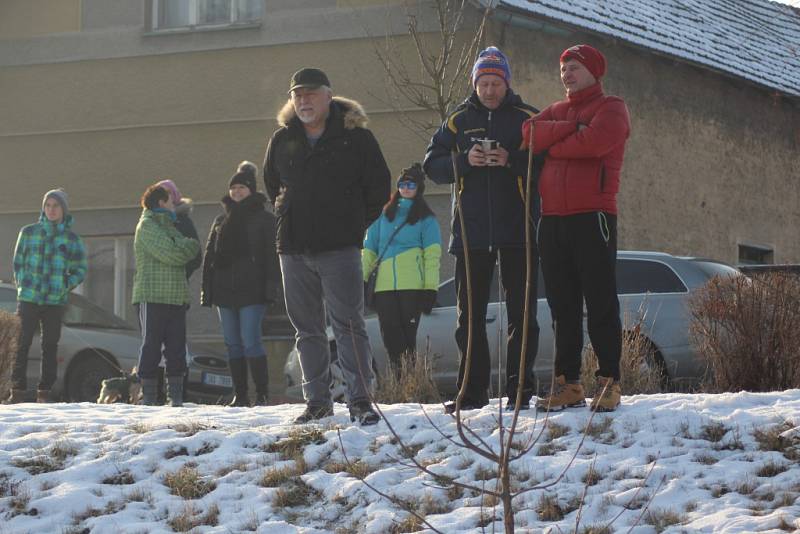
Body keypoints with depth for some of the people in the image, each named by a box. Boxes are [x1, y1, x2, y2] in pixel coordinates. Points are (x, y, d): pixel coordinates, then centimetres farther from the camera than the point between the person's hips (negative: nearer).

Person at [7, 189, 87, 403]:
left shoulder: (72, 239, 6)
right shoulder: (29, 232, 6)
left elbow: (80, 269, 9)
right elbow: (18, 263, 12)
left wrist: (65, 286, -5)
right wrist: (23, 284, -1)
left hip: (56, 302, 0)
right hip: (28, 299, 0)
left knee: (50, 347, 2)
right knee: (22, 345, -4)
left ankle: (44, 392, 7)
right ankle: (17, 391, -1)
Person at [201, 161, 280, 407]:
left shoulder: (263, 219, 4)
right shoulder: (221, 221, 19)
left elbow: (272, 255, -2)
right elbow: (209, 256, 18)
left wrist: (271, 285, -13)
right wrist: (207, 289, 10)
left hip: (251, 289, -6)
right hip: (224, 290, 6)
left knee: (250, 341, -12)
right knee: (233, 343, 5)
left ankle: (262, 394, -8)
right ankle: (240, 395, 9)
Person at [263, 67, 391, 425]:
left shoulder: (355, 136, 0)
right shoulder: (282, 140, 11)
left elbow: (379, 186, 4)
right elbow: (271, 184, 28)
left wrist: (356, 224, 2)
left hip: (340, 248, -4)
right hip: (293, 248, 4)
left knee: (348, 324, -9)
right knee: (307, 329, 7)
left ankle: (360, 399, -9)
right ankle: (317, 401, 13)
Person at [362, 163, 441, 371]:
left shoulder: (425, 218, 9)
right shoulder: (384, 216, 20)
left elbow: (432, 254, 1)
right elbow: (369, 250, 17)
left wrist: (430, 288, -9)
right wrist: (361, 279, 6)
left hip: (412, 286, -3)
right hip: (385, 286, 3)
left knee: (408, 336, -6)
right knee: (390, 338, -2)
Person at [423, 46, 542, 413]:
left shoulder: (526, 119, 4)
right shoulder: (458, 121, 11)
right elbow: (432, 165, 6)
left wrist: (512, 160, -19)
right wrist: (465, 160, -12)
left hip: (517, 231, -3)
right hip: (471, 231, 3)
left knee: (521, 313, 0)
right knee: (470, 314, 5)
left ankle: (520, 389, 5)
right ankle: (473, 390, 11)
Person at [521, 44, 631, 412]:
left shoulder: (611, 109, 3)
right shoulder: (555, 111, 22)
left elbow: (595, 140, -17)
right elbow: (531, 133, 2)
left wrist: (551, 145, -2)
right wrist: (572, 128, -9)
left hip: (592, 216, -6)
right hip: (552, 219, 6)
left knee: (601, 303, -5)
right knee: (563, 305, 7)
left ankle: (609, 381, -3)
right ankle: (567, 383, 11)